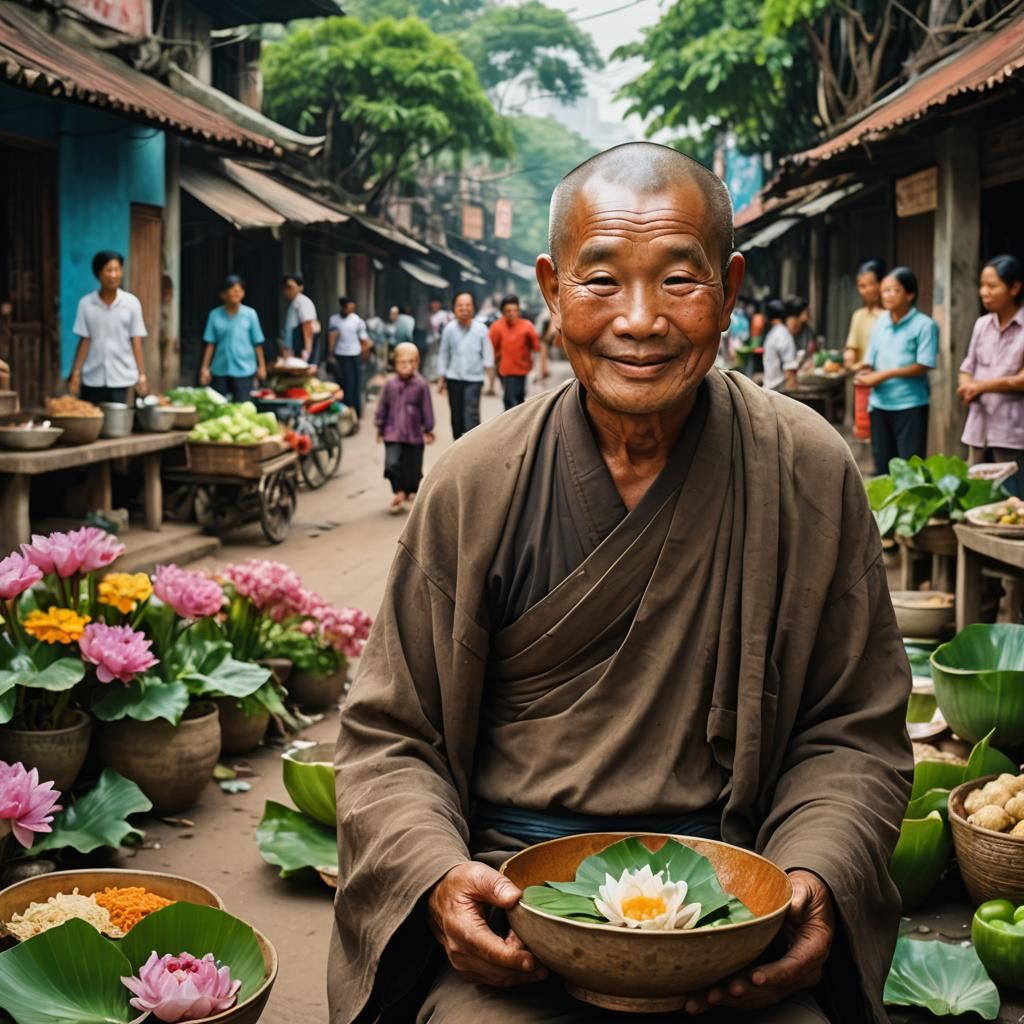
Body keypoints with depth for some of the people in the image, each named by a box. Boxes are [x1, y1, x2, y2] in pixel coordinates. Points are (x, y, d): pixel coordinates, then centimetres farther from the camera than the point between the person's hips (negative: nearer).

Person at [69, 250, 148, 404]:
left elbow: (136, 341, 0)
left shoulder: (131, 303, -2)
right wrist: (75, 374, -1)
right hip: (92, 378, 1)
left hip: (121, 377, -1)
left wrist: (142, 375, -3)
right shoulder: (86, 304, -1)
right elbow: (84, 341, 3)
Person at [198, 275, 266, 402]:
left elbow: (257, 343, 1)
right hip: (220, 369, 2)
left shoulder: (250, 314, -3)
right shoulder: (215, 315, 0)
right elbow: (210, 343, 3)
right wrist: (205, 367, 2)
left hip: (244, 369, -2)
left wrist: (261, 365, 2)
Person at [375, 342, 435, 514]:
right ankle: (399, 493, 3)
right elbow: (383, 407, 8)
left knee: (413, 467, 9)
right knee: (392, 464, -14)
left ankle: (412, 494, 30)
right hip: (393, 434, 1)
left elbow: (427, 409, 0)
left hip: (414, 435, -1)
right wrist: (380, 427, 11)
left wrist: (428, 430, 3)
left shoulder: (421, 385, -6)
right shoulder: (390, 385, -1)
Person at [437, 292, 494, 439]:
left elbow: (488, 355, -3)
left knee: (471, 416, -13)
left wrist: (490, 376, -10)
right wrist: (441, 378, 7)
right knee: (456, 417, 12)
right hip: (454, 378, 3)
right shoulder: (449, 329, 0)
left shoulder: (480, 329, -6)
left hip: (474, 378, -3)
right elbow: (443, 355, 6)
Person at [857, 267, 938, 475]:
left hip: (910, 405, -6)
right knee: (882, 467, 12)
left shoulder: (924, 325, -9)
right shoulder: (879, 323, 9)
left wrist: (884, 375, -15)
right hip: (880, 404, 6)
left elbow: (923, 366, -14)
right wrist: (866, 374, -10)